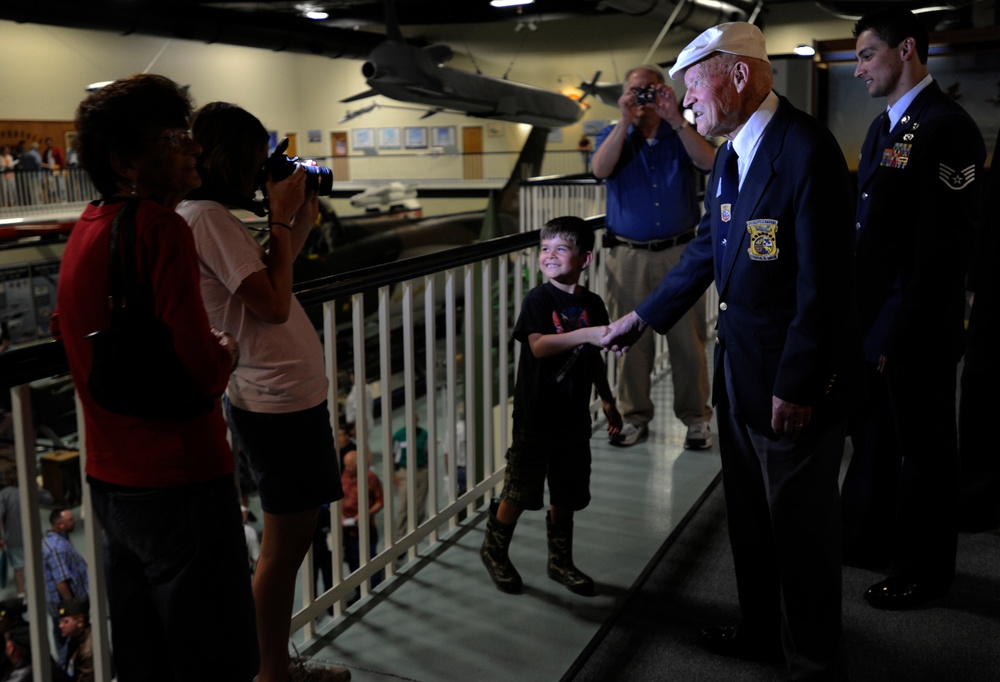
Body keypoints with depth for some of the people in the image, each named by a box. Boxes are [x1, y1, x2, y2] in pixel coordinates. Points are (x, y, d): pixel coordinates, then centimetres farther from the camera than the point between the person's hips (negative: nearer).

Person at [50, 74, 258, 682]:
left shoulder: (88, 228, 9)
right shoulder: (161, 226, -19)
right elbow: (202, 372, -25)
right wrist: (227, 352, -2)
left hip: (112, 482, 9)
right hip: (179, 480, -9)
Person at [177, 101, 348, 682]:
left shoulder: (210, 215, 13)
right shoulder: (208, 216, -17)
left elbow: (270, 286, 17)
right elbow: (274, 304, -21)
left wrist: (301, 220, 11)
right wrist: (282, 217, -14)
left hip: (284, 395, 11)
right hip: (281, 401, -11)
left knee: (293, 537, 20)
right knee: (284, 546, 2)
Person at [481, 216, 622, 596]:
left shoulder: (592, 304, 5)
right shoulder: (538, 300, -11)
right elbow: (539, 345, -28)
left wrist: (607, 400, 20)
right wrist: (587, 333, -38)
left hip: (574, 416, 5)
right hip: (535, 415, -5)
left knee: (567, 494, 14)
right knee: (520, 491, 2)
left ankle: (561, 562, 30)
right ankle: (494, 550, 25)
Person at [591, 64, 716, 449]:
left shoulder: (680, 135, 9)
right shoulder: (613, 136, 10)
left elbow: (708, 163, -11)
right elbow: (601, 170, -11)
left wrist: (675, 119, -18)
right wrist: (624, 122, -17)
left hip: (679, 253, 0)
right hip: (629, 256, 1)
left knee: (688, 340, 1)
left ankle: (696, 419, 11)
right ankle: (634, 418, 15)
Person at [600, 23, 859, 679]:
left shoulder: (807, 148, -20)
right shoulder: (732, 154, 9)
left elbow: (824, 281, -23)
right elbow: (708, 251, 18)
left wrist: (796, 385, -21)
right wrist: (644, 317, 21)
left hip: (797, 378, -9)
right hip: (740, 368, 9)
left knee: (801, 527, 6)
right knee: (750, 517, 22)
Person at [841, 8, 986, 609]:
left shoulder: (946, 127, -16)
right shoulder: (885, 126, 12)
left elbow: (944, 246, -20)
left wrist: (902, 334, -20)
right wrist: (857, 316, 11)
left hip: (917, 328, -9)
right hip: (872, 316, 9)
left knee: (923, 449, 7)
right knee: (872, 435, 21)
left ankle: (923, 571, 25)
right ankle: (867, 540, 39)